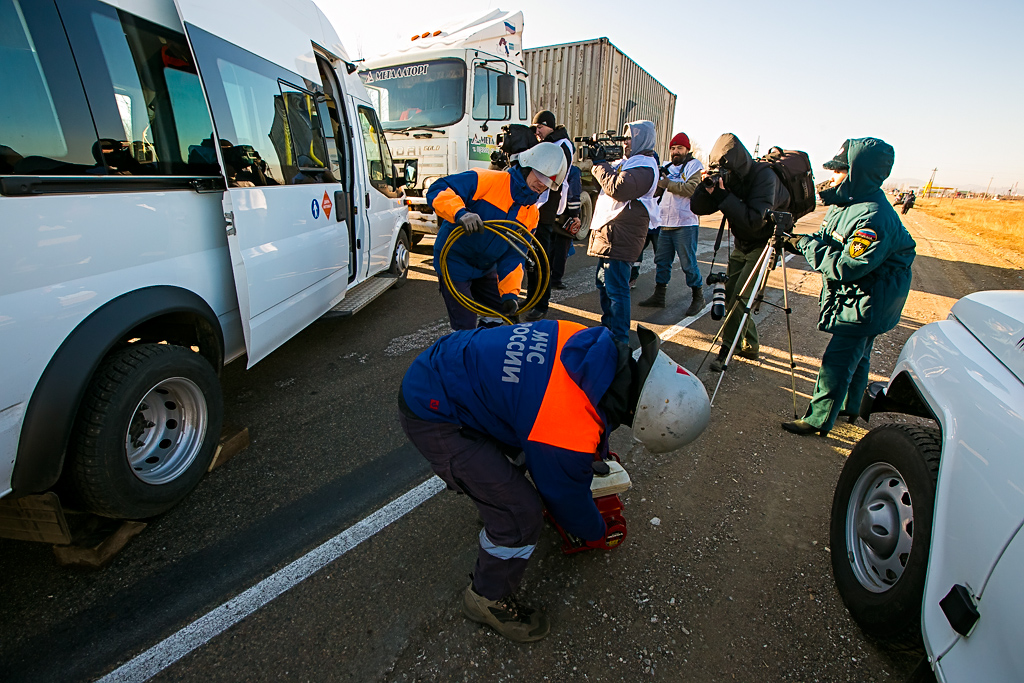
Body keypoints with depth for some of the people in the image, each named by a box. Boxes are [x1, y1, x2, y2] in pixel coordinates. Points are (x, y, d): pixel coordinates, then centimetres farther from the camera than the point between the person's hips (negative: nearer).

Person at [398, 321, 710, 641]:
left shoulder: (597, 345, -9)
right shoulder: (570, 436, -30)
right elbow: (567, 497, -8)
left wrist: (597, 449, 27)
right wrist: (594, 533, 15)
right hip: (431, 417, -9)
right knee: (521, 513, -7)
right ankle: (489, 597, 21)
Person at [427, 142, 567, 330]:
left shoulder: (531, 214, 1)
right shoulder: (488, 180, -19)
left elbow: (514, 256, -1)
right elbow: (438, 190, -26)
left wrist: (510, 292, -14)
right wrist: (460, 213, -45)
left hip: (485, 269, 7)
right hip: (454, 264, -7)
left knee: (507, 316, 13)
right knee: (466, 329, -7)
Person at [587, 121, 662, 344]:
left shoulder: (645, 166, -10)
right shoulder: (627, 161, 23)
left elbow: (617, 188, -23)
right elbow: (608, 183, 19)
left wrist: (600, 164, -12)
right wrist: (597, 161, 6)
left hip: (620, 236, -11)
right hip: (608, 233, 11)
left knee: (616, 288, -11)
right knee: (604, 283, 18)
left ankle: (619, 340, -5)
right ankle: (607, 327, 32)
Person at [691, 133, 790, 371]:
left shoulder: (763, 175, -25)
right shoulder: (724, 177, -7)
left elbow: (755, 221, -35)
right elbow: (698, 208, -9)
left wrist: (723, 196, -37)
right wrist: (706, 188, -28)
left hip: (764, 243, -7)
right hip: (741, 244, 7)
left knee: (740, 298, -14)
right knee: (731, 295, 7)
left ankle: (726, 349, -1)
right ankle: (750, 346, 23)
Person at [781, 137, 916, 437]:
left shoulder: (874, 218, -28)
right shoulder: (846, 203, 3)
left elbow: (846, 267, -31)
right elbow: (829, 245, 14)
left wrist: (807, 244, -24)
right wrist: (799, 243, -4)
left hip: (865, 307, -10)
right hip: (850, 300, 10)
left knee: (836, 362, -4)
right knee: (856, 356, 23)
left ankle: (818, 420, 7)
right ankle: (850, 406, 40)